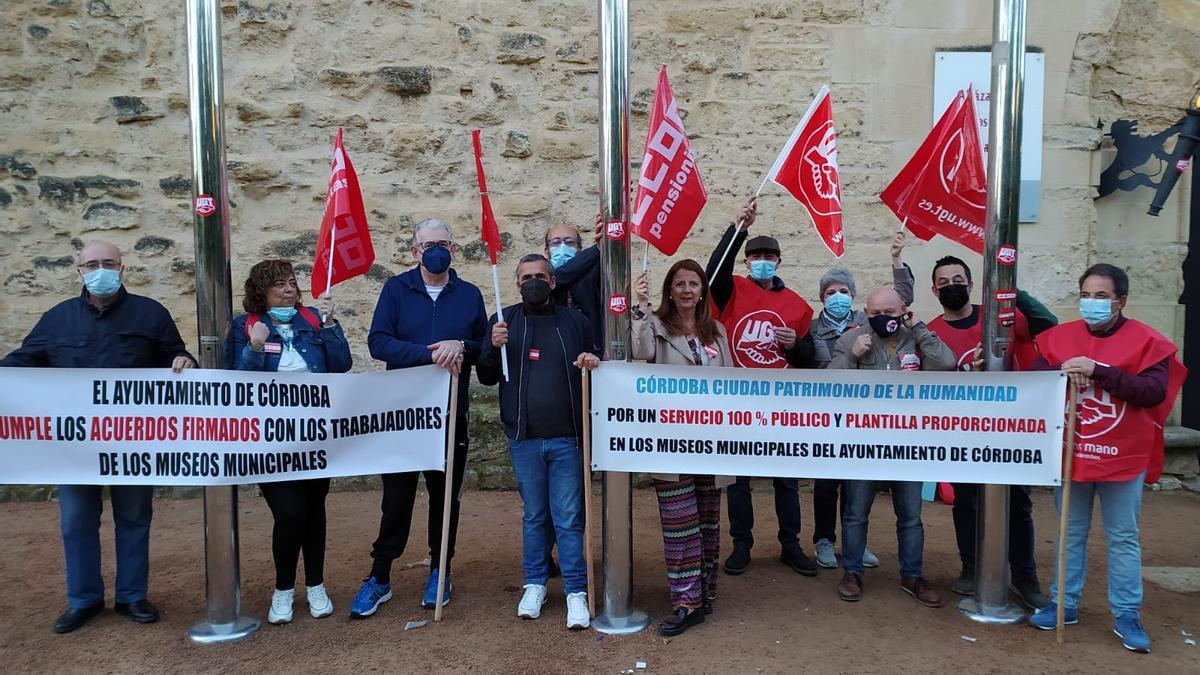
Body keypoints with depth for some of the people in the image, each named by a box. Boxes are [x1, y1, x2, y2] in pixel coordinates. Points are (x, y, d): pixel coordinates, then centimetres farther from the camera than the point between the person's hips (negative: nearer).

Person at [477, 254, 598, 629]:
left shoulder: (574, 322, 5)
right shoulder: (505, 321, 6)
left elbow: (596, 364, 15)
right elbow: (486, 378, 9)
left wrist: (593, 362, -8)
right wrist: (494, 347, -10)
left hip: (567, 437, -1)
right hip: (523, 438, 1)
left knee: (569, 517, 2)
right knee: (534, 515, 12)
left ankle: (576, 591, 11)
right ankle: (535, 584, 26)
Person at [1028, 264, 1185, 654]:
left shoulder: (1146, 341, -6)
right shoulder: (1059, 337, 3)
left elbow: (1154, 391, -17)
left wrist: (1098, 371, -25)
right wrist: (1062, 372, -20)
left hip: (1123, 458, -3)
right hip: (1069, 454, 3)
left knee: (1123, 538, 7)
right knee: (1071, 534, 13)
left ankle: (1126, 616, 18)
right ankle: (1065, 604, 24)